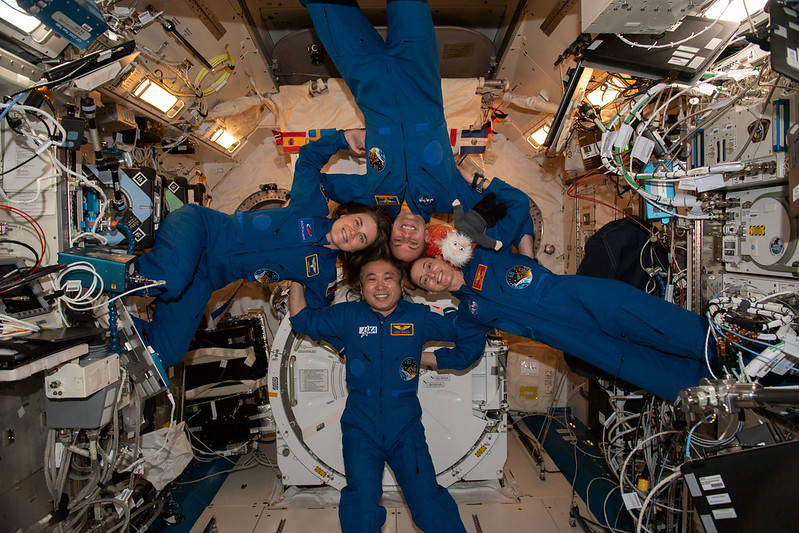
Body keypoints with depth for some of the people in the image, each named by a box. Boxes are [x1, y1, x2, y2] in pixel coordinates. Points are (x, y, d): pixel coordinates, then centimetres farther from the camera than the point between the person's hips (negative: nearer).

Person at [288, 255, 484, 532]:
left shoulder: (419, 317, 1)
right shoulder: (348, 316, 3)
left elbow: (473, 331, 6)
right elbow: (302, 319, 10)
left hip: (405, 429, 0)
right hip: (361, 429, 0)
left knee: (427, 498, -7)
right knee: (362, 502, -12)